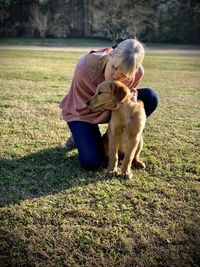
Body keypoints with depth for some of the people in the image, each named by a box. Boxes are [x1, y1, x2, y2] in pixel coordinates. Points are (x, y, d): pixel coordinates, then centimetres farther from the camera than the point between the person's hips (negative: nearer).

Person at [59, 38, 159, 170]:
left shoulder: (137, 72, -25)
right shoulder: (85, 67, -35)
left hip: (112, 109, 5)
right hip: (82, 112, -4)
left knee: (150, 97, -18)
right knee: (92, 162, -24)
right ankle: (80, 136, 12)